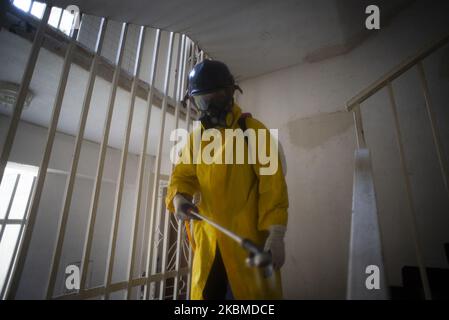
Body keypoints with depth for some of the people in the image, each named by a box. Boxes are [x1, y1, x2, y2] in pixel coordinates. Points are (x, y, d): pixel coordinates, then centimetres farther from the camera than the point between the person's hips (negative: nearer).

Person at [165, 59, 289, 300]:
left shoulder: (253, 130, -4)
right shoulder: (195, 138, 11)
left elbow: (272, 184, -9)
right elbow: (183, 175, 7)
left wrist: (276, 235, -16)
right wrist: (179, 197, -17)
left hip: (248, 236, -4)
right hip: (207, 237, 5)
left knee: (251, 292, 7)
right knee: (203, 294, 16)